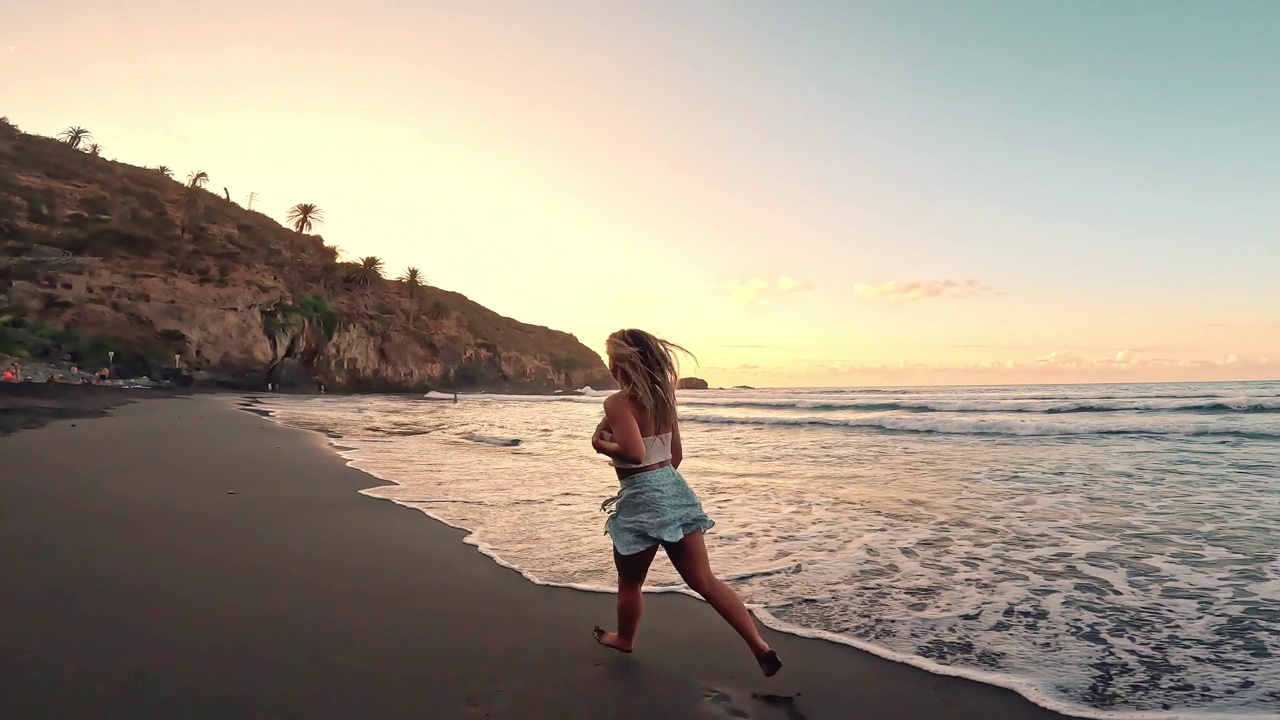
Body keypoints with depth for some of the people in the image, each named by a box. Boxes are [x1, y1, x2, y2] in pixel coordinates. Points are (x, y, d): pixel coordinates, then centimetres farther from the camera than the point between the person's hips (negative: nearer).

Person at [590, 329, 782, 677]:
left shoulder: (618, 402, -15)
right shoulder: (662, 396, 7)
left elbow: (634, 454, -27)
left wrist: (602, 444, -10)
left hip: (642, 499, -7)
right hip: (675, 489, 7)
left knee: (630, 583, 19)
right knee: (704, 581, 9)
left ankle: (624, 639, 43)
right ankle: (761, 646, 4)